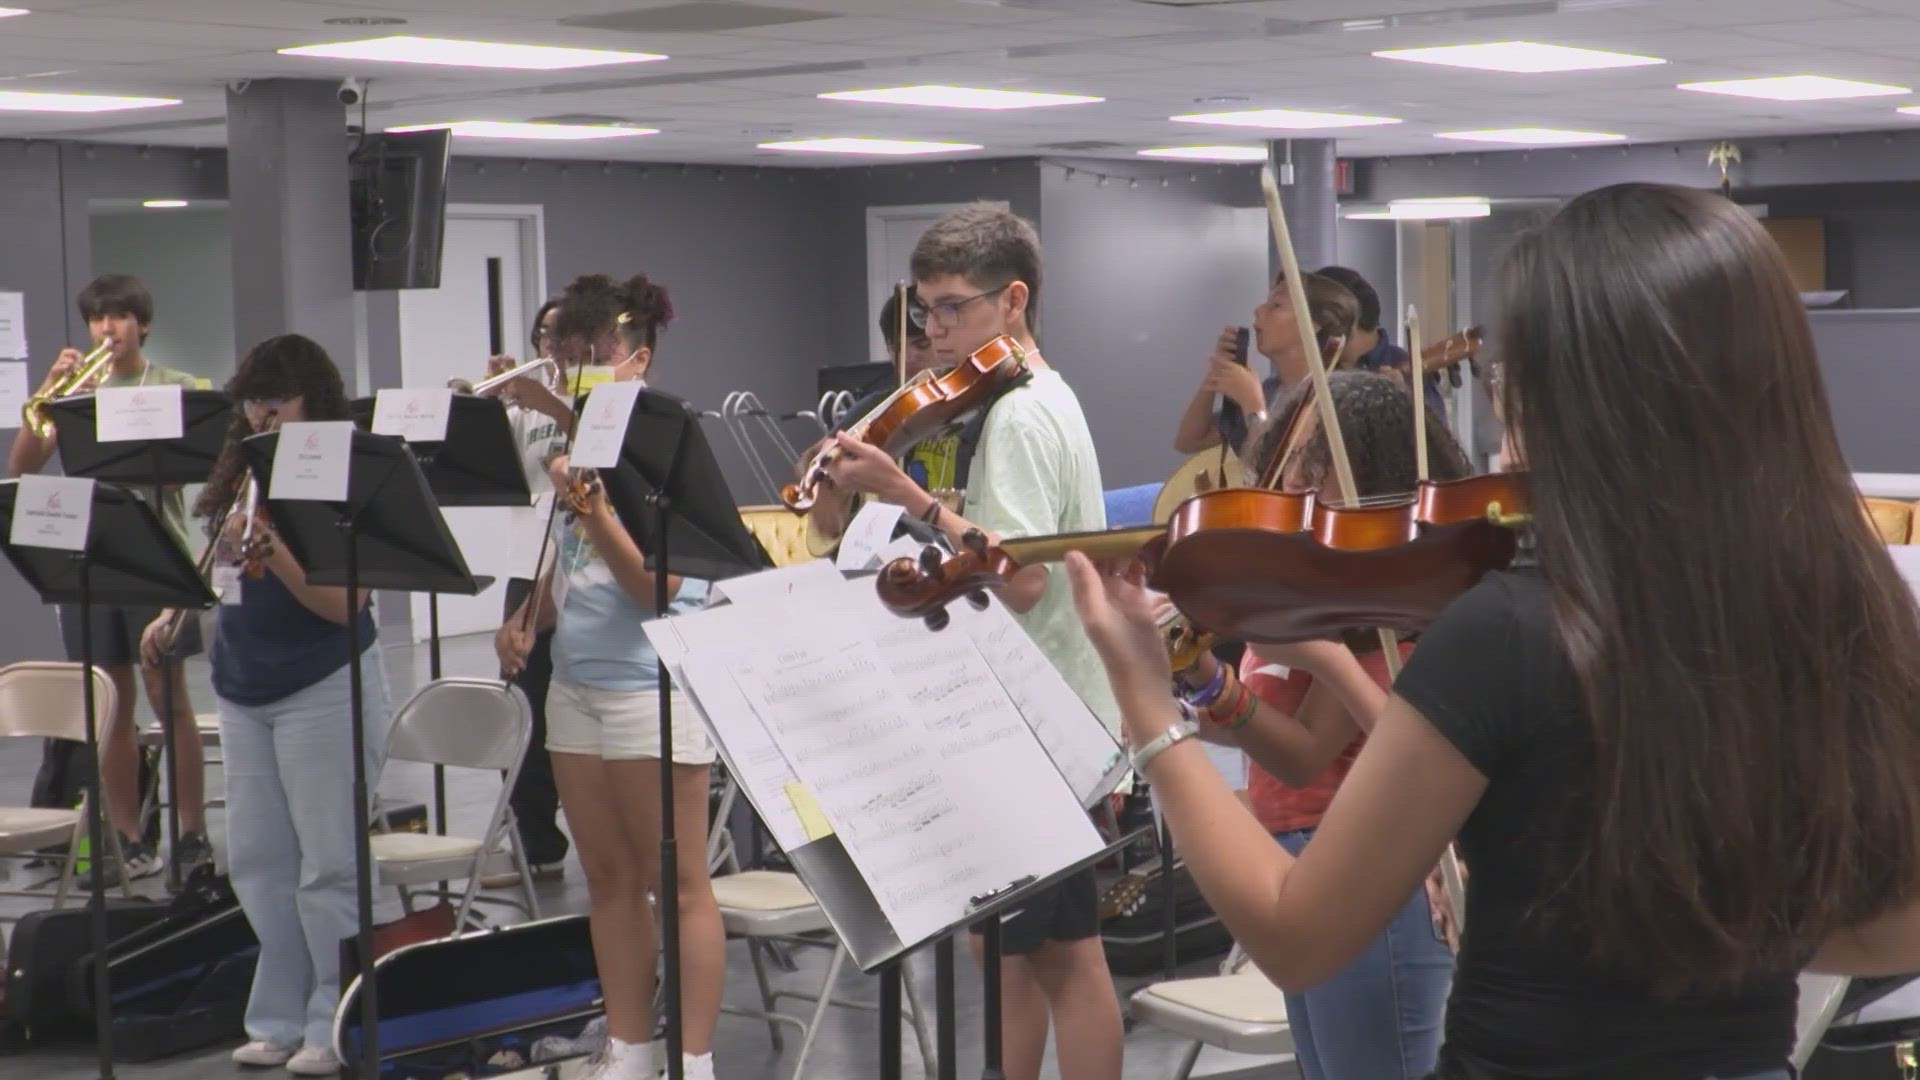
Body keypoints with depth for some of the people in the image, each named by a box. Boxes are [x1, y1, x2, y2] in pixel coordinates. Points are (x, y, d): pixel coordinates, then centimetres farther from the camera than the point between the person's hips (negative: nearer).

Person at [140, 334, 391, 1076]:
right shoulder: (243, 473, 9)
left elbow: (345, 604, -18)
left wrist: (273, 550, -29)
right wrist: (177, 612, 5)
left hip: (326, 687, -7)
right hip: (244, 685, 7)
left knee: (329, 867, -2)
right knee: (257, 863, 10)